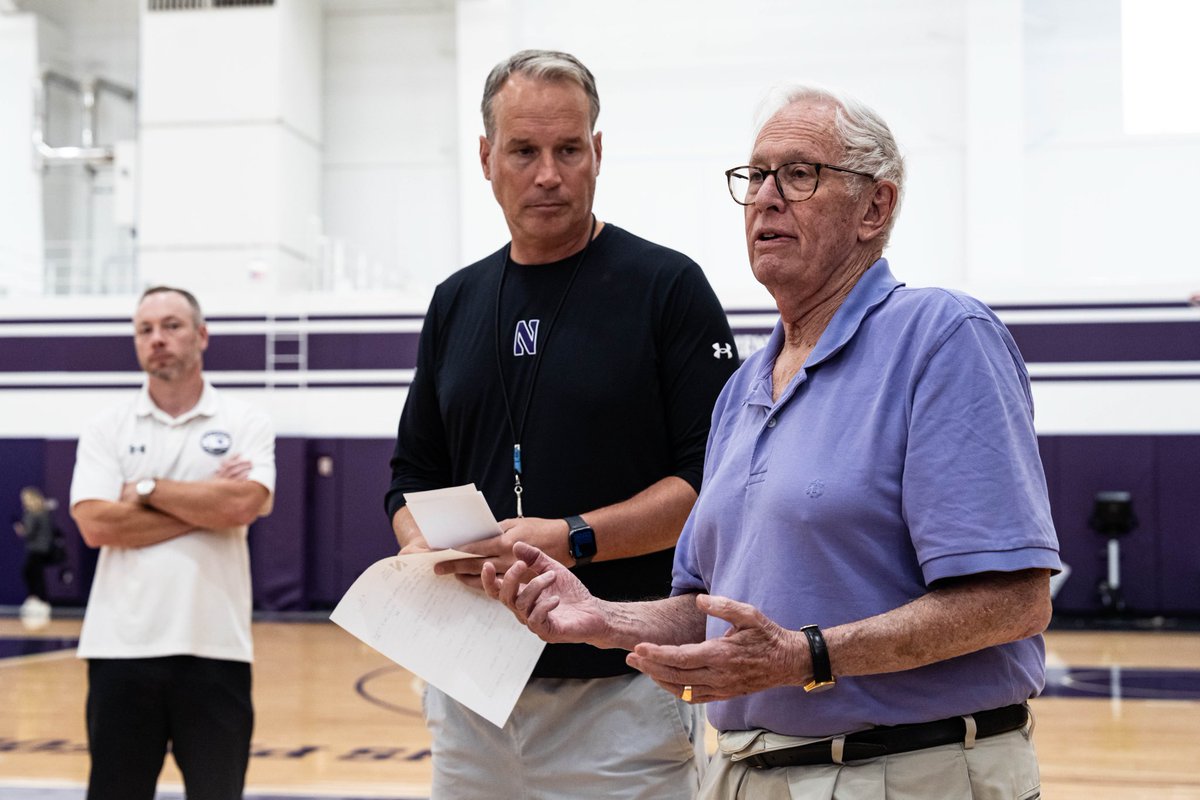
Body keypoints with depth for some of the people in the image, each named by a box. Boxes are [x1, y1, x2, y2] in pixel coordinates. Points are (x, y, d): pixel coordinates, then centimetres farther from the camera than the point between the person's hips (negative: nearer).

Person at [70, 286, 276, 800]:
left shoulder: (245, 424, 4)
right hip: (121, 646, 1)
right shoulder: (107, 429, 6)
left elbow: (242, 507, -13)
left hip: (215, 647, 0)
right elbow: (96, 525, -9)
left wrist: (148, 489, -6)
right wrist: (208, 503, -9)